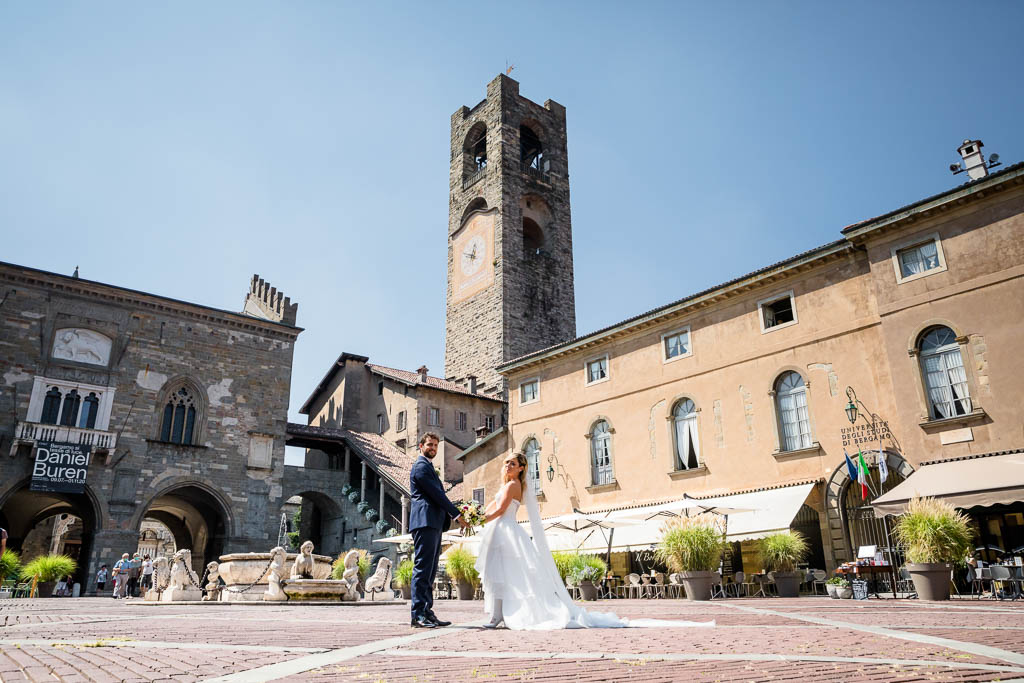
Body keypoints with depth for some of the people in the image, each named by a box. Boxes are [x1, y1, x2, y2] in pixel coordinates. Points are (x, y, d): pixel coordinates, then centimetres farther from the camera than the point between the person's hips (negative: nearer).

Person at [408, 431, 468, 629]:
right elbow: (436, 494, -13)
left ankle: (427, 612, 12)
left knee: (430, 570, 9)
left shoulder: (428, 466, 26)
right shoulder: (421, 466, -6)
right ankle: (418, 614, -10)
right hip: (425, 522, -10)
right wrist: (456, 514, -10)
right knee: (422, 568, -10)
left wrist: (451, 515, 11)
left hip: (433, 524, 10)